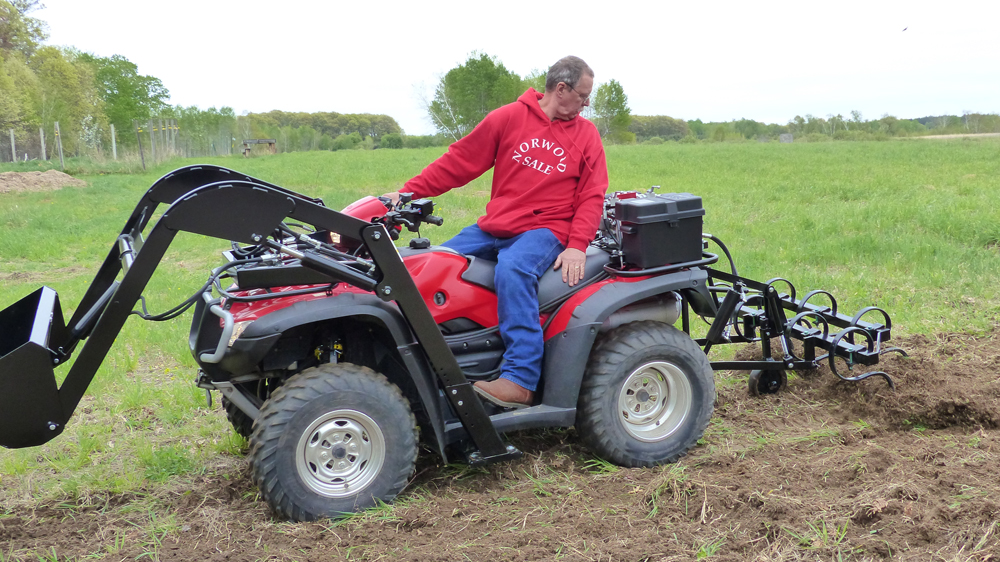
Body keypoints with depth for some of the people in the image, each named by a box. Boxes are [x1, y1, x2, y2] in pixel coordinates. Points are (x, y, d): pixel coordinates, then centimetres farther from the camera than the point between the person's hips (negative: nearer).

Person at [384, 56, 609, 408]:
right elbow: (460, 161, 6)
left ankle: (521, 380, -36)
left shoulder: (586, 135, 10)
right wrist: (409, 192, -2)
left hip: (545, 230, -3)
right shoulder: (509, 117, 6)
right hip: (495, 226, 3)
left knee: (512, 269, -34)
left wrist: (577, 246, -12)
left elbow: (591, 196, 3)